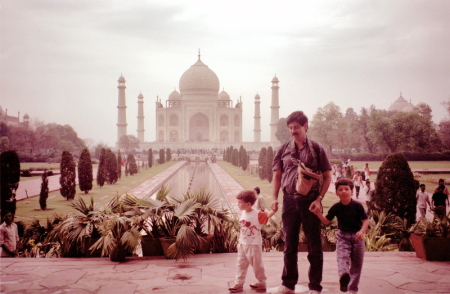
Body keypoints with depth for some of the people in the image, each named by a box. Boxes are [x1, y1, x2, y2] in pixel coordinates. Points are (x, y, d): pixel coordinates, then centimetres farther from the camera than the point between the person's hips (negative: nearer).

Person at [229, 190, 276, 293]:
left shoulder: (257, 214, -16)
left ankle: (261, 283, 23)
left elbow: (267, 215, -24)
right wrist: (240, 240, 13)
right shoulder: (243, 213, 5)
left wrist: (273, 210, -44)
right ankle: (238, 284, 17)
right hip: (242, 244, 7)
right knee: (241, 265, 10)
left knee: (257, 265, 7)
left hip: (254, 245, -7)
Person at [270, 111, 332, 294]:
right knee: (289, 245, 11)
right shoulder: (283, 149, 7)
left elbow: (327, 176, 1)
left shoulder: (316, 148, 0)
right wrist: (275, 198, -3)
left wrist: (319, 199, -9)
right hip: (289, 200, 3)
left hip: (310, 200, -2)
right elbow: (277, 175, 8)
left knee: (314, 246, 4)